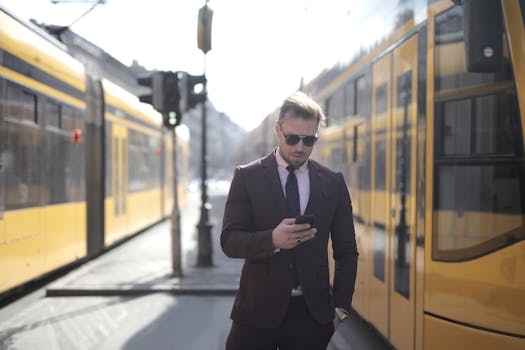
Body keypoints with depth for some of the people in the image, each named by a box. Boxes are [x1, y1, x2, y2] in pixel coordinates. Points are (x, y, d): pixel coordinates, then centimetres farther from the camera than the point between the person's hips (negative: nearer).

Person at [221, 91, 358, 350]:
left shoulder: (333, 183, 6)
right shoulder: (247, 177, 1)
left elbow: (346, 251, 11)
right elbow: (229, 241, -6)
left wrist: (340, 305, 3)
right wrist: (272, 240, -23)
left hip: (312, 314, 1)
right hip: (258, 311, -1)